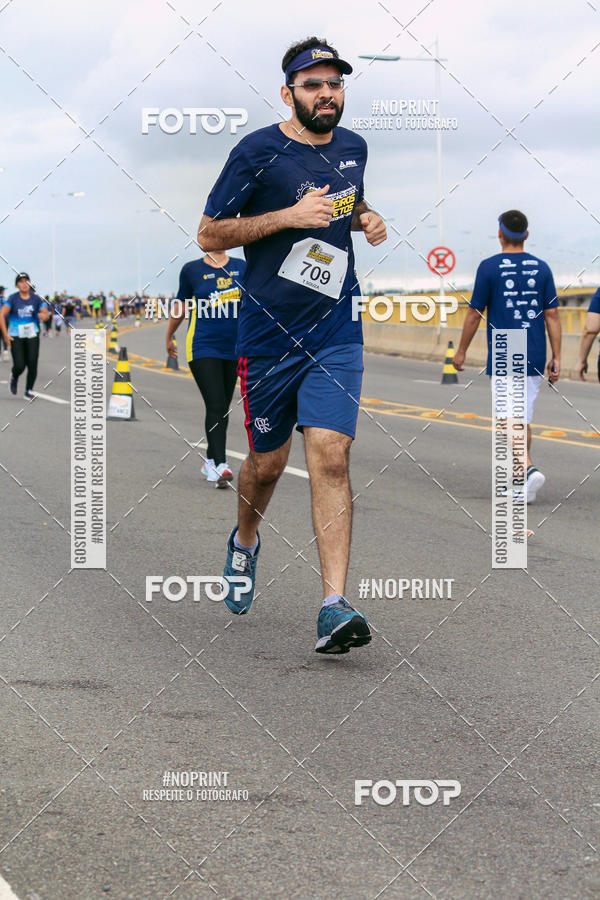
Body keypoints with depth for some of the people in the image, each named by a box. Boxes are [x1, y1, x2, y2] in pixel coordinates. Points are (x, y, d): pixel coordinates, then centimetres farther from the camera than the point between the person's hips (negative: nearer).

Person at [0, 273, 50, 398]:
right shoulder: (13, 298, -7)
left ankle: (29, 390, 12)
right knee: (19, 366, -8)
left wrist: (43, 316, -28)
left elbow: (46, 314, -2)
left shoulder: (36, 298, 0)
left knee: (32, 363, -7)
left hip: (32, 335, 2)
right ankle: (14, 378, 28)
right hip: (16, 336, -2)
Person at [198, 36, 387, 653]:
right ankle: (244, 543, 44)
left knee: (330, 455, -12)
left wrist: (365, 220, 6)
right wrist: (289, 215, -17)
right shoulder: (257, 152, -7)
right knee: (267, 462, 10)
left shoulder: (353, 148, 9)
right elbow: (209, 235, -7)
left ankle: (334, 607, -16)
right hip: (267, 332, -2)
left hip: (336, 331, 2)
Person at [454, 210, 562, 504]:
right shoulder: (541, 267, 5)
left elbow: (474, 314, -3)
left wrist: (461, 351, 7)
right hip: (534, 358, 4)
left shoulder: (490, 267, -6)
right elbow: (552, 315, 3)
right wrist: (556, 358, 5)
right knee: (523, 418, 13)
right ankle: (523, 486, 18)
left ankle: (529, 468, -25)